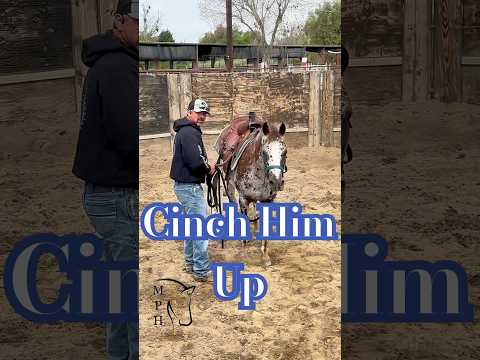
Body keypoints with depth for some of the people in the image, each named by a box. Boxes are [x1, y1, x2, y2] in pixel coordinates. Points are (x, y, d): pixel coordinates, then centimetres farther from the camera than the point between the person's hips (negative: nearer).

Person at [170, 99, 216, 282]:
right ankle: (202, 271, 2)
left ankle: (191, 263, 32)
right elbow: (195, 161, -29)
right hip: (190, 186, -11)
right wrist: (208, 169, -10)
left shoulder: (185, 131, 14)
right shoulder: (190, 132, -19)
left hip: (184, 185, 11)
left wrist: (206, 167, 3)